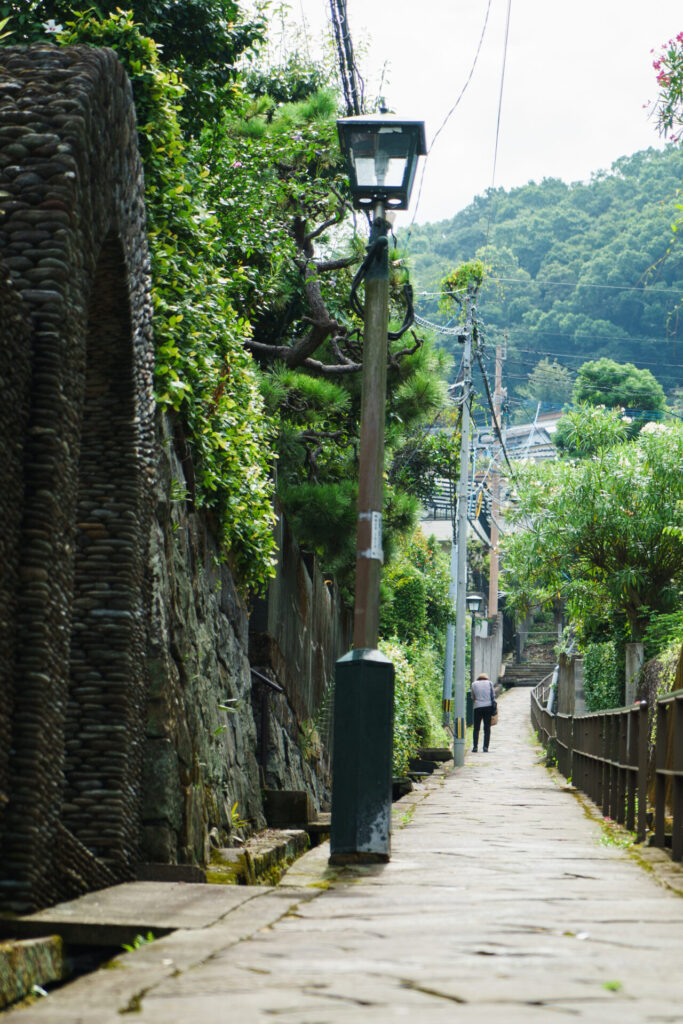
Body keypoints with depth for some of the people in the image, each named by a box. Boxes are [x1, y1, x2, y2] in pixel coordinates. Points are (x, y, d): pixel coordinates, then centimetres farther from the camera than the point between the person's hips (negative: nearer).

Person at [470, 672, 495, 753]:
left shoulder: (474, 684, 7)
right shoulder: (490, 683, 7)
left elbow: (473, 697, 9)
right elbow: (493, 696, 8)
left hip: (478, 707, 0)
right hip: (488, 706, 0)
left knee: (476, 728, 6)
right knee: (487, 728, 4)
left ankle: (475, 747, -2)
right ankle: (486, 747, -3)